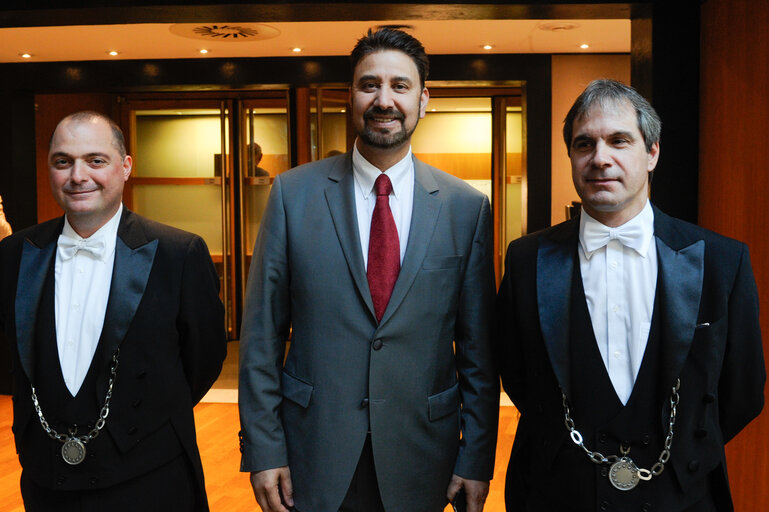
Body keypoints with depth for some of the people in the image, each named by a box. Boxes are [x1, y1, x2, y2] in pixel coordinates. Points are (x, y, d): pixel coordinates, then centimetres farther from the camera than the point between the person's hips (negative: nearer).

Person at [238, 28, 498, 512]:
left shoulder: (467, 207, -2)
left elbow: (478, 346, 1)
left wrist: (477, 459, 1)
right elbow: (262, 333, -3)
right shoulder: (293, 194, -4)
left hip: (421, 463, 1)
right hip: (313, 460, 0)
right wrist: (263, 450, -5)